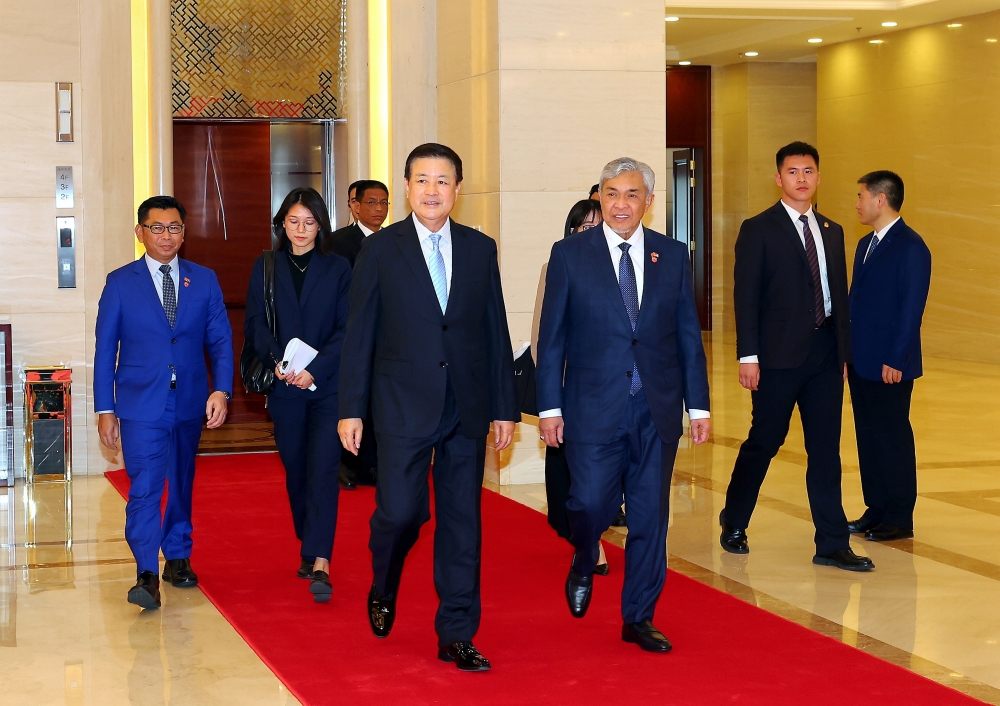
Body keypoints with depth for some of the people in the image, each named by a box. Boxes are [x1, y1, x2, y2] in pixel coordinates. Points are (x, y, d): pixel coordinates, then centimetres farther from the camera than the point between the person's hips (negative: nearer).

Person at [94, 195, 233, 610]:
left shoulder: (204, 280, 6)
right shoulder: (120, 283, 0)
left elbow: (220, 339, 4)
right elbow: (105, 350, 1)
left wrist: (221, 389, -11)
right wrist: (105, 410, -3)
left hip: (190, 404, 3)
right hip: (141, 405, -3)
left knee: (182, 484, 15)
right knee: (144, 488, -12)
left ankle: (178, 557, 30)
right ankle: (147, 575, -14)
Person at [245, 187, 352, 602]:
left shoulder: (338, 268, 3)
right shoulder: (266, 268, 8)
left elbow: (347, 330, -2)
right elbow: (254, 323, 4)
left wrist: (315, 369, -15)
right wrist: (276, 360, -14)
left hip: (328, 385, -2)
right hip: (284, 386, 3)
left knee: (323, 470, -11)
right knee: (295, 471, 10)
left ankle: (319, 564, -17)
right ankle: (308, 550, 25)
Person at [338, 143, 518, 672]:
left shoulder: (480, 249, 7)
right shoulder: (381, 249, 0)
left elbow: (495, 331, 9)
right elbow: (360, 334, 0)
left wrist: (504, 407, 7)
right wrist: (351, 409, -4)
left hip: (467, 407, 3)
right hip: (404, 405, -3)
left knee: (462, 519, 4)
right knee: (401, 510, -7)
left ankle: (456, 635, 12)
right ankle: (383, 590, 26)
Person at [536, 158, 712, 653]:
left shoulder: (672, 256, 7)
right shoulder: (570, 254, 0)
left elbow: (688, 336, 8)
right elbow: (551, 337, 0)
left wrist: (698, 406, 5)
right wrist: (550, 407, -5)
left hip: (658, 410, 2)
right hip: (594, 408, -2)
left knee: (650, 517, 5)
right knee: (591, 506, -6)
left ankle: (639, 618, 18)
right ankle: (583, 566, 29)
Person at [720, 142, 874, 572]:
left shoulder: (832, 232, 14)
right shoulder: (758, 230, -3)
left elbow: (839, 295, 15)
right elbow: (746, 297, -7)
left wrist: (844, 352, 11)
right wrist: (748, 357, -13)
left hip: (826, 356, 5)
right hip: (779, 357, -5)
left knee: (826, 450, 5)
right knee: (763, 443, 5)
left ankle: (832, 544, 8)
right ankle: (733, 524, 26)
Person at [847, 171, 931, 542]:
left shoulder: (910, 247, -12)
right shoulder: (866, 244, 15)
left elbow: (912, 307, -16)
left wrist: (896, 359, -18)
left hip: (889, 365, -8)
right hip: (861, 361, 8)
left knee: (893, 437, -1)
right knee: (868, 436, 11)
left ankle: (900, 519, 7)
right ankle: (876, 510, 19)